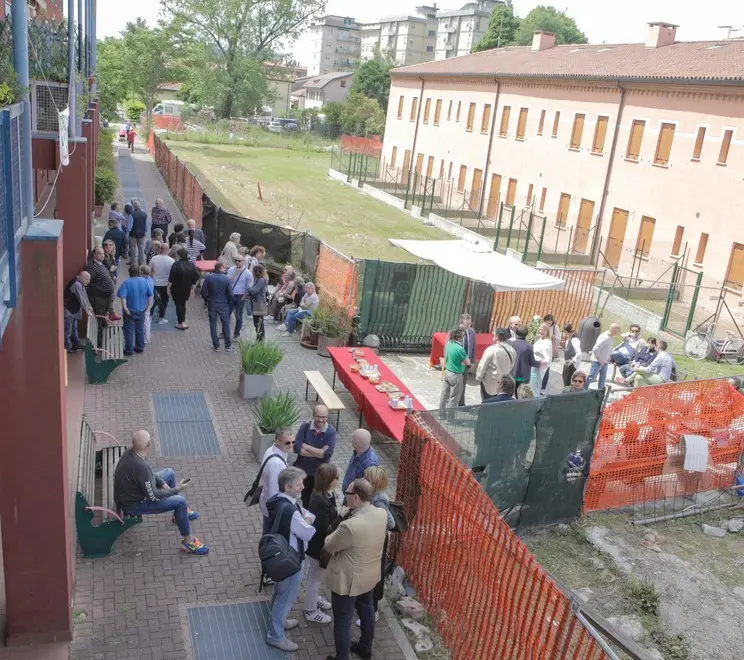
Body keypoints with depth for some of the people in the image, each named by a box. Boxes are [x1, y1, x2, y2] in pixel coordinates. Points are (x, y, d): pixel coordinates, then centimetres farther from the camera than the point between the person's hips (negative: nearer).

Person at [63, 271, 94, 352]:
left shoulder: (80, 284, 7)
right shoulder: (76, 285, -24)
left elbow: (85, 296, 12)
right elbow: (81, 299, -24)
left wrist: (89, 307, 10)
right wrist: (87, 311, -19)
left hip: (73, 310, 11)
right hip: (68, 310, -11)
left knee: (74, 328, 19)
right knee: (68, 330, -3)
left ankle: (76, 344, 29)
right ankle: (67, 347, 3)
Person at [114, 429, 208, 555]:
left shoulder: (129, 453, -9)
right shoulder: (140, 467, -36)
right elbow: (153, 496, -27)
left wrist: (162, 483, 0)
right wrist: (176, 490, -17)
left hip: (131, 493, 9)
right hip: (133, 505, -9)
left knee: (170, 473, 19)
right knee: (180, 501, -17)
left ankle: (180, 513, 36)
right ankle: (187, 541, -1)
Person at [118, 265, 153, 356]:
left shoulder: (127, 282, -15)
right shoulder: (145, 281, -4)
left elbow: (123, 296, -23)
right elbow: (151, 295, -1)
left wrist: (125, 307, -19)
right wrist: (148, 306, 5)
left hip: (130, 311, -4)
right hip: (141, 311, 4)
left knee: (129, 331, 6)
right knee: (140, 330, 18)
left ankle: (129, 350, 10)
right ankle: (140, 347, 27)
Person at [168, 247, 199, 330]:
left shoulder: (176, 265, -19)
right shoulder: (191, 265, -4)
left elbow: (171, 278, -18)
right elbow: (195, 279, 3)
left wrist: (168, 288, -7)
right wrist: (192, 289, 14)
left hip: (177, 289, -4)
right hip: (187, 289, 5)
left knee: (178, 305, 8)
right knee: (183, 304, 21)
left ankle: (180, 324, 11)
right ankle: (183, 322, 21)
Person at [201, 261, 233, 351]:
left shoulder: (208, 277, -9)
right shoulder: (226, 279, -13)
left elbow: (203, 292, -7)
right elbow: (230, 294, -11)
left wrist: (206, 300, 11)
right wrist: (228, 301, 9)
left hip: (211, 304, 1)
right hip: (223, 304, -1)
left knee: (213, 325, 10)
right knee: (226, 324, 11)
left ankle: (216, 345, 13)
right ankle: (228, 345, 15)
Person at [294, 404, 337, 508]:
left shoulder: (331, 431, -14)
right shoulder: (305, 426, -10)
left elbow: (327, 454, -23)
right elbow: (296, 448, -18)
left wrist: (306, 446, -20)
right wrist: (319, 453, -23)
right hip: (302, 471, 1)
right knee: (305, 500, 20)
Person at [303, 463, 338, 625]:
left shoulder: (323, 493, -6)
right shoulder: (321, 502, -36)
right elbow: (324, 530, -29)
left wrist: (337, 512, -6)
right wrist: (340, 515, -23)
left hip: (317, 543, 9)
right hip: (318, 546, -9)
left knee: (317, 576, 30)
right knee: (316, 578, 13)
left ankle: (314, 598, 53)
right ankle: (310, 611, 33)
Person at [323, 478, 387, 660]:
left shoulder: (350, 526, -37)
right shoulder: (381, 514, -14)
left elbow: (328, 546, -18)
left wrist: (337, 532, 0)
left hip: (348, 580, -8)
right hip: (370, 575, 8)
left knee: (343, 621, 13)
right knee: (367, 610, 29)